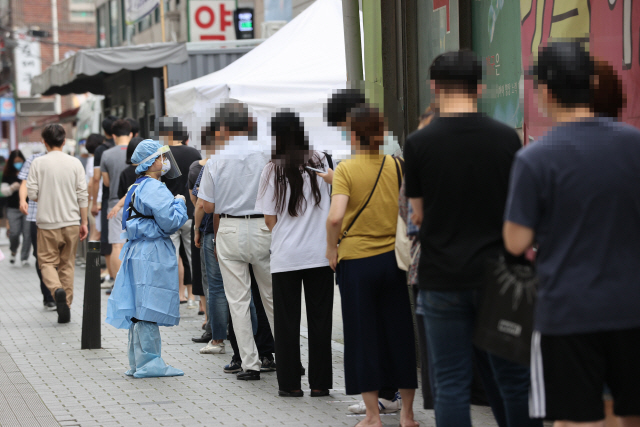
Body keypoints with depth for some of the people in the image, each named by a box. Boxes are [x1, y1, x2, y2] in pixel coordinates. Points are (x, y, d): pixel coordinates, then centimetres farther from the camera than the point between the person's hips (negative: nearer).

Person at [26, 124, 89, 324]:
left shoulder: (38, 163, -6)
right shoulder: (75, 163, 0)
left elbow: (32, 193, -8)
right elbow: (82, 195, 1)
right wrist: (84, 222, 8)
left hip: (48, 223, -2)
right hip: (71, 221, 2)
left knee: (47, 262, 5)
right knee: (67, 264, 11)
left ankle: (57, 290, -24)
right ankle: (65, 307, 11)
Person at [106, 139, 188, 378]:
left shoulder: (137, 188, 16)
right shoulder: (154, 189, -15)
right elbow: (170, 223, -20)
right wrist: (179, 203, -3)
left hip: (138, 251, 10)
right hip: (153, 253, -10)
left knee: (139, 309, 11)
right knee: (148, 309, -7)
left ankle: (138, 364, 16)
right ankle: (148, 364, -5)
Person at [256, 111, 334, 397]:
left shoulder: (273, 170, -7)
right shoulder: (320, 162, 0)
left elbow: (269, 219, -4)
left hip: (286, 256, -2)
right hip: (320, 253, 2)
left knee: (287, 320, 7)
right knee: (320, 319, 8)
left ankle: (290, 384, 10)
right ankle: (320, 382, 10)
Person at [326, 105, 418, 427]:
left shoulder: (346, 169, -10)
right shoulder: (397, 166, 1)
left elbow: (336, 217, -20)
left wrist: (332, 248, -7)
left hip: (356, 260, -3)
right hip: (393, 258, 3)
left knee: (363, 337, 6)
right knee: (400, 334, 11)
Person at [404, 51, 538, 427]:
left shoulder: (419, 144, -4)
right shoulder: (506, 138, -2)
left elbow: (418, 215, 3)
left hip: (442, 279, -1)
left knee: (452, 387, 3)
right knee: (513, 382, 9)